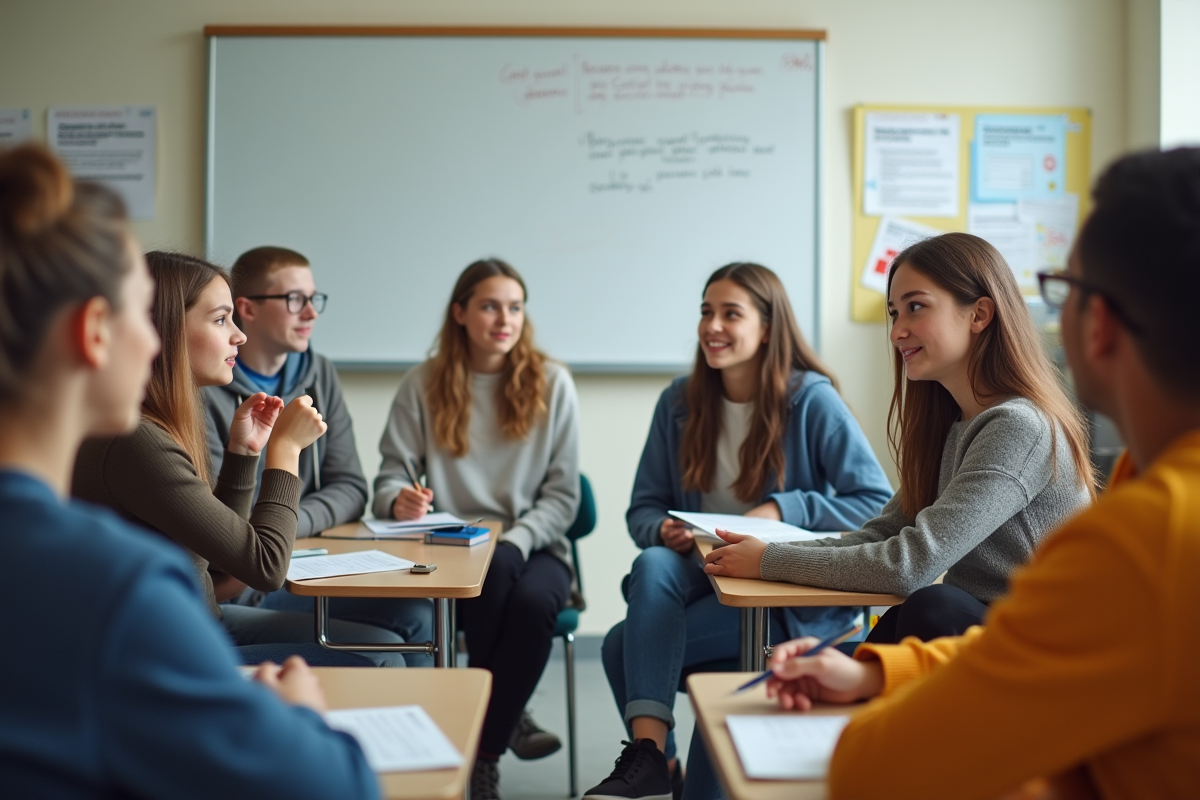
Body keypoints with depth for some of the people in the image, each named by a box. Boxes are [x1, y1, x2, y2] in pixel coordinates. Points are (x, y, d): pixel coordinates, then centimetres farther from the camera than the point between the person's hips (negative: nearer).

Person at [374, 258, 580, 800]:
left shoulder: (551, 384, 4)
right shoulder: (423, 385, 4)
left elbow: (562, 495, 1)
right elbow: (391, 476, 1)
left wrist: (515, 541, -16)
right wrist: (399, 500, -23)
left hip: (533, 547, 0)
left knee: (533, 602, -33)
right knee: (493, 571, -34)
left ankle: (483, 755, -17)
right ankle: (506, 717, -15)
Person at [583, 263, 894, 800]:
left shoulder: (812, 400, -10)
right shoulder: (680, 401, 4)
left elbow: (878, 505, -14)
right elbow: (642, 510, 7)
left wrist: (783, 510, -22)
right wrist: (663, 531, -16)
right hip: (703, 577, 5)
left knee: (624, 645, -24)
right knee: (652, 565, -32)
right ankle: (650, 757, -35)